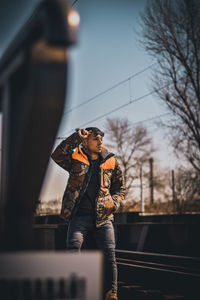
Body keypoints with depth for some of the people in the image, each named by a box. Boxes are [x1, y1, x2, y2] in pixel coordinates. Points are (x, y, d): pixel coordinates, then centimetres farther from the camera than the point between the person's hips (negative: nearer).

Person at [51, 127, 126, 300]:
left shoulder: (111, 162, 13)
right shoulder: (75, 158, 7)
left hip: (103, 216, 2)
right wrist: (76, 137, -14)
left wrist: (114, 203, 2)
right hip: (80, 215, -1)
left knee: (109, 253, -9)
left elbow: (120, 188, 21)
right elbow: (57, 155, -14)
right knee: (73, 249, -17)